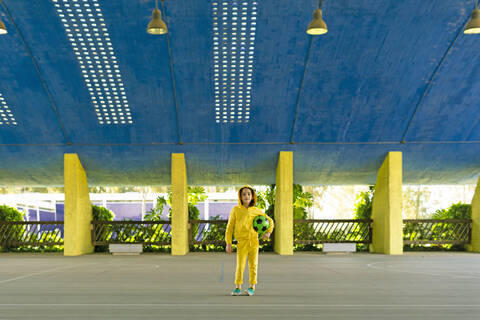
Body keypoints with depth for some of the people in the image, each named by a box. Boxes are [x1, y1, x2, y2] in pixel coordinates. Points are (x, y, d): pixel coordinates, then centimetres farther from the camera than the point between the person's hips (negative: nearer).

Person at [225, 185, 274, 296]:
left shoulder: (256, 211, 4)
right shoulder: (236, 210, -1)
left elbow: (270, 221, 16)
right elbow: (230, 227, 2)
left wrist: (268, 232, -1)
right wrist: (228, 243, -2)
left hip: (254, 242, 2)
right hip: (242, 242, -2)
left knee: (253, 265, 3)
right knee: (240, 266, -4)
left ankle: (252, 288, 12)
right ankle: (238, 288, 9)